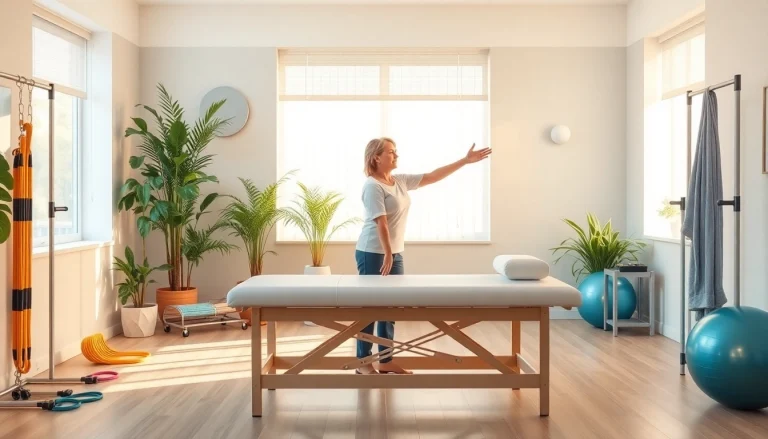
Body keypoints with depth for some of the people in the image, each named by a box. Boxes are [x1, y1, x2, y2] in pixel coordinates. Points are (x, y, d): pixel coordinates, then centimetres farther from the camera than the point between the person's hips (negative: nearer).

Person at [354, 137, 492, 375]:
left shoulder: (401, 181, 11)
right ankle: (363, 362, 9)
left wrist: (465, 161, 11)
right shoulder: (372, 185, -15)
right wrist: (387, 255, -22)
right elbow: (381, 222, -20)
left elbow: (431, 177, 13)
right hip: (373, 254, -9)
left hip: (395, 254, 9)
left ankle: (385, 361, 19)